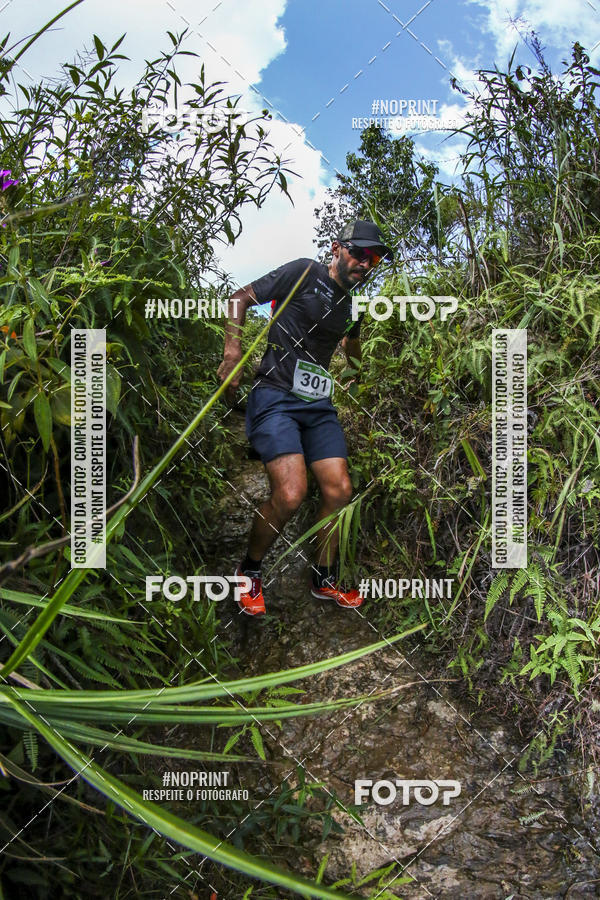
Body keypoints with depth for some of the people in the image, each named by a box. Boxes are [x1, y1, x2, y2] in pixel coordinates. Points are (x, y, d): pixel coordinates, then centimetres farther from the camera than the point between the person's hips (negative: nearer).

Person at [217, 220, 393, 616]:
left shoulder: (354, 302, 16)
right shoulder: (304, 273, -4)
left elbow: (355, 352, 35)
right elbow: (241, 298, -2)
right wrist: (233, 352, -12)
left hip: (319, 404, 7)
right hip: (276, 397, -7)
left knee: (339, 491, -3)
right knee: (291, 494, -21)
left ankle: (324, 579, 19)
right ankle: (250, 571, 4)